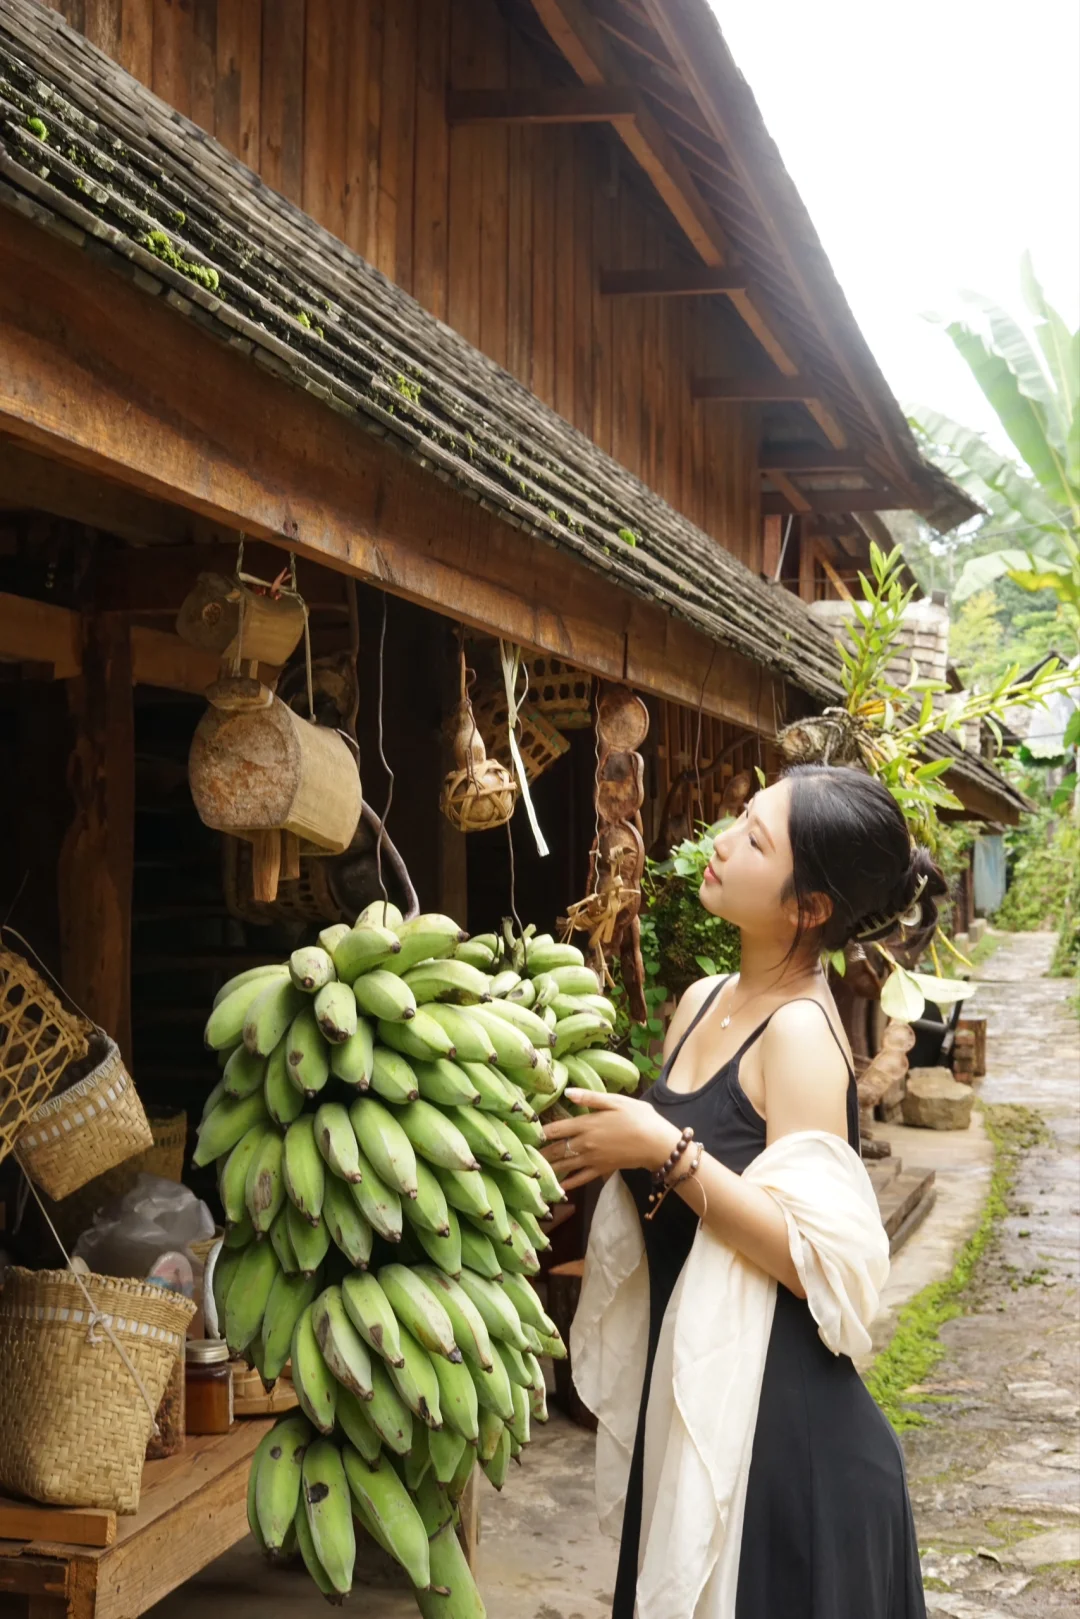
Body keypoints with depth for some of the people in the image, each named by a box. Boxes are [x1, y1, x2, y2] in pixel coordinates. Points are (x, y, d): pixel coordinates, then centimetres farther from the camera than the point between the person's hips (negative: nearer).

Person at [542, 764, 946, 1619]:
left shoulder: (802, 1034, -18)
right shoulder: (702, 1002, 6)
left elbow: (820, 1266, -24)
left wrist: (666, 1152, -23)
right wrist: (604, 1144, 0)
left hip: (776, 1420, -8)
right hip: (687, 1396, 8)